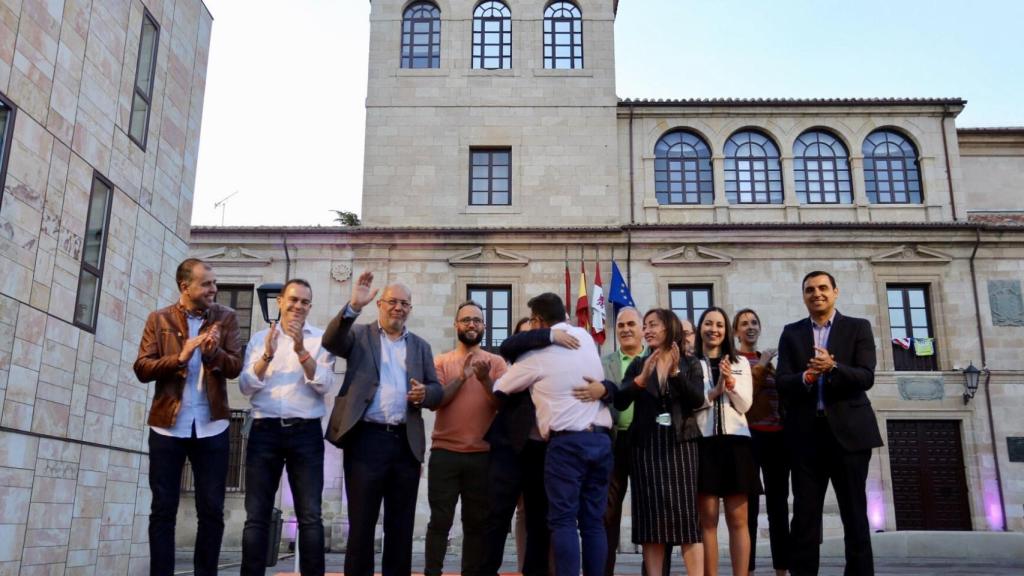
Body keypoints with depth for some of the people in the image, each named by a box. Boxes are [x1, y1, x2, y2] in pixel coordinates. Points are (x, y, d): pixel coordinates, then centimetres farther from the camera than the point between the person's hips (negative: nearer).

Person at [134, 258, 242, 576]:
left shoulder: (225, 318, 5)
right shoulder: (159, 319, 5)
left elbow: (235, 367, -2)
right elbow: (142, 368, -3)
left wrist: (215, 352, -23)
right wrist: (180, 358, -18)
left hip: (211, 426, 0)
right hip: (168, 425, 0)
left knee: (212, 510, 3)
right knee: (163, 509, 4)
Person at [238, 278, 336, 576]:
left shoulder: (320, 339, 7)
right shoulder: (260, 338, 12)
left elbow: (324, 384, -5)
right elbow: (246, 387, 4)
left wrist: (301, 349, -16)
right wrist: (267, 355, -11)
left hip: (306, 432, -1)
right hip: (265, 430, 2)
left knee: (310, 516, -3)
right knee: (256, 515, 0)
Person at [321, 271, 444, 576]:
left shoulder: (420, 346, 17)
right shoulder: (360, 334, 8)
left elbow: (437, 390, 13)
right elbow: (330, 341, -12)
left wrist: (425, 393, -11)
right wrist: (354, 306, -24)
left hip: (406, 443, 3)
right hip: (366, 439, -3)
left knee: (401, 525, 9)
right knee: (361, 522, 2)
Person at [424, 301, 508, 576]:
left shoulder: (496, 362, 6)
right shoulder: (441, 361, 6)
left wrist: (485, 379, -21)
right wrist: (462, 376, -16)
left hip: (482, 454, 1)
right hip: (444, 452, -1)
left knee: (476, 522, 7)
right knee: (440, 520, -1)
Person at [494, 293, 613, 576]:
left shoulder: (538, 353, 0)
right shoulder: (585, 337, 14)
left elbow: (500, 388, 14)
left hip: (566, 442, -5)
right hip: (601, 438, 5)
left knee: (563, 521, -1)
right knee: (593, 522, 9)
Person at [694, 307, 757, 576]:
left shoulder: (741, 363, 15)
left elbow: (745, 405, 5)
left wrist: (731, 383, -11)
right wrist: (714, 391, -13)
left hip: (735, 441, 2)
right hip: (703, 442, -2)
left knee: (738, 520, 2)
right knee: (707, 519, 2)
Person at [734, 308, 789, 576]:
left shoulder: (769, 359, 20)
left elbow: (784, 392, 17)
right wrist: (760, 366, -8)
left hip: (777, 435, 5)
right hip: (749, 434, -5)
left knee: (779, 503, 6)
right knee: (749, 504, -7)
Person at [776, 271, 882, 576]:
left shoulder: (858, 327, 5)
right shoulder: (791, 333, 10)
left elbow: (866, 377, -7)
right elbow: (782, 382, 0)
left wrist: (832, 367, -24)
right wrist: (805, 377, -20)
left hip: (848, 431, -1)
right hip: (806, 434, 1)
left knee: (855, 513, 5)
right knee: (805, 515, 4)